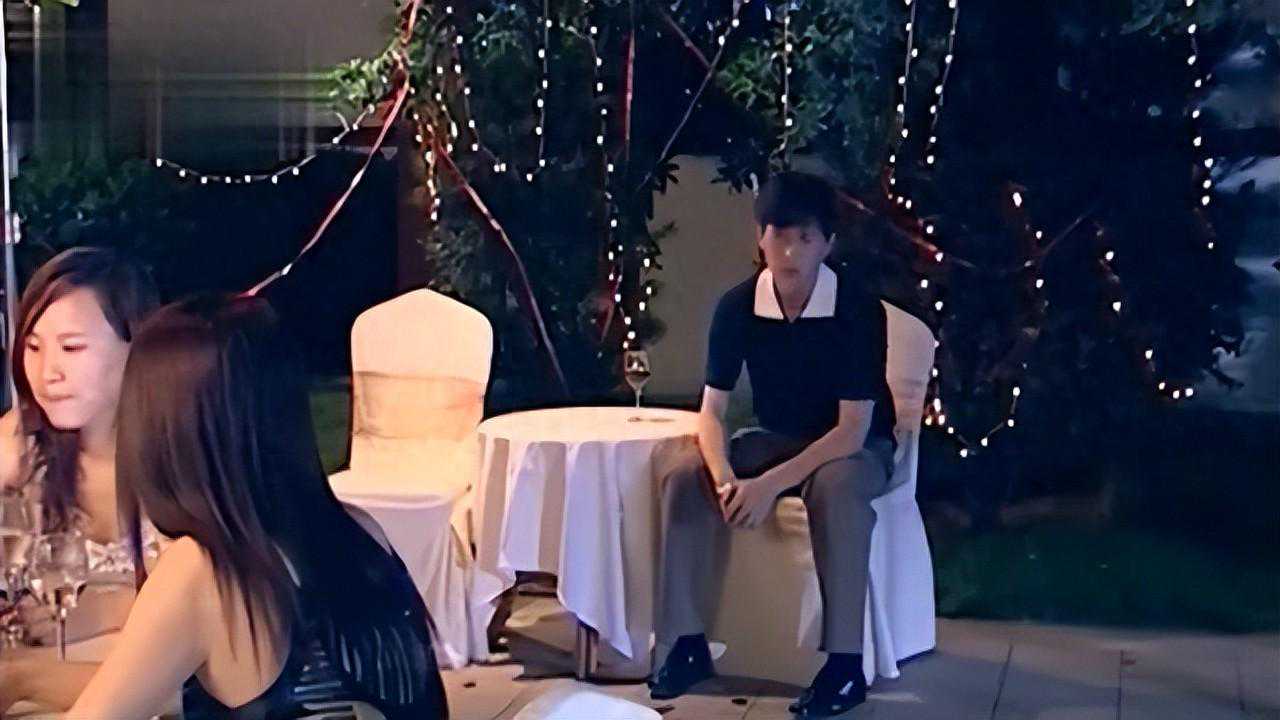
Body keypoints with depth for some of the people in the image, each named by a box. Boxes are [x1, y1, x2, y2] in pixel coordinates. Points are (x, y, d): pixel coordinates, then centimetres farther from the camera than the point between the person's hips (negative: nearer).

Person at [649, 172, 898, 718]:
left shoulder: (858, 310, -23)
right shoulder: (737, 307, -12)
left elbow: (853, 427, -26)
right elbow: (711, 411, -10)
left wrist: (771, 484, -35)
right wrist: (725, 477, -31)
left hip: (855, 447, -4)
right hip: (775, 440, 4)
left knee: (834, 485, -39)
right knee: (683, 473, -21)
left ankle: (846, 662, -31)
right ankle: (688, 643, -14)